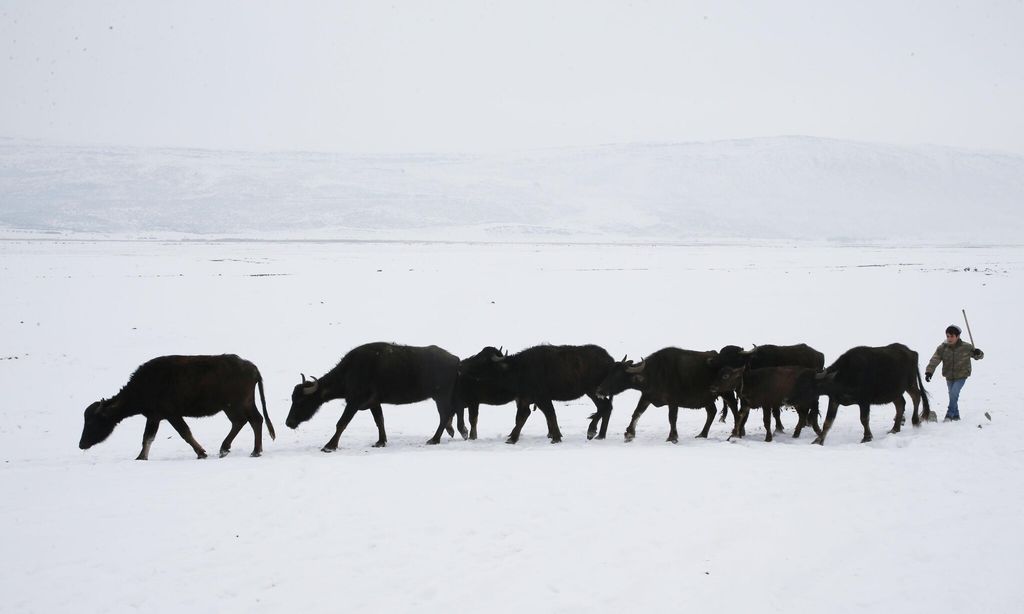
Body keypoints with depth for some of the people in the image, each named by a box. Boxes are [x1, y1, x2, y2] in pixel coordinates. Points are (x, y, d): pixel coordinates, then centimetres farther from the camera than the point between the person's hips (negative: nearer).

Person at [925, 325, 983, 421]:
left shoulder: (966, 347, -13)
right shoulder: (942, 348, -10)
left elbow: (979, 356, -1)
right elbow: (934, 360, -19)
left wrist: (978, 353, -27)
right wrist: (929, 372, -34)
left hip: (961, 376, -3)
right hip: (949, 377, 3)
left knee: (954, 393, -21)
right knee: (953, 396, 14)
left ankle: (949, 415, -13)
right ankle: (956, 415, 32)